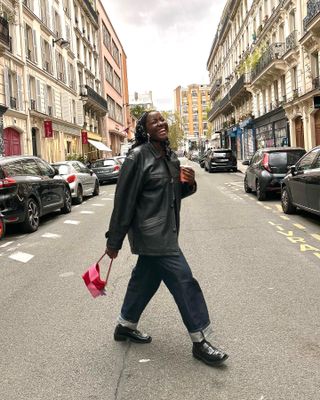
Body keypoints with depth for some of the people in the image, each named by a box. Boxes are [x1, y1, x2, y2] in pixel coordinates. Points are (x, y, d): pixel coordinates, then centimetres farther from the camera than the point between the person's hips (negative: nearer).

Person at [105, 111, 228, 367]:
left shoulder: (169, 156, 10)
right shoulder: (138, 157, -14)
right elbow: (124, 200, -14)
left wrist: (189, 183, -4)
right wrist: (114, 242, -11)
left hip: (164, 233, 8)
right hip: (151, 233, -8)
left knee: (145, 279, 19)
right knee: (184, 282, -6)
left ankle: (125, 326, 37)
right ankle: (200, 341, 6)